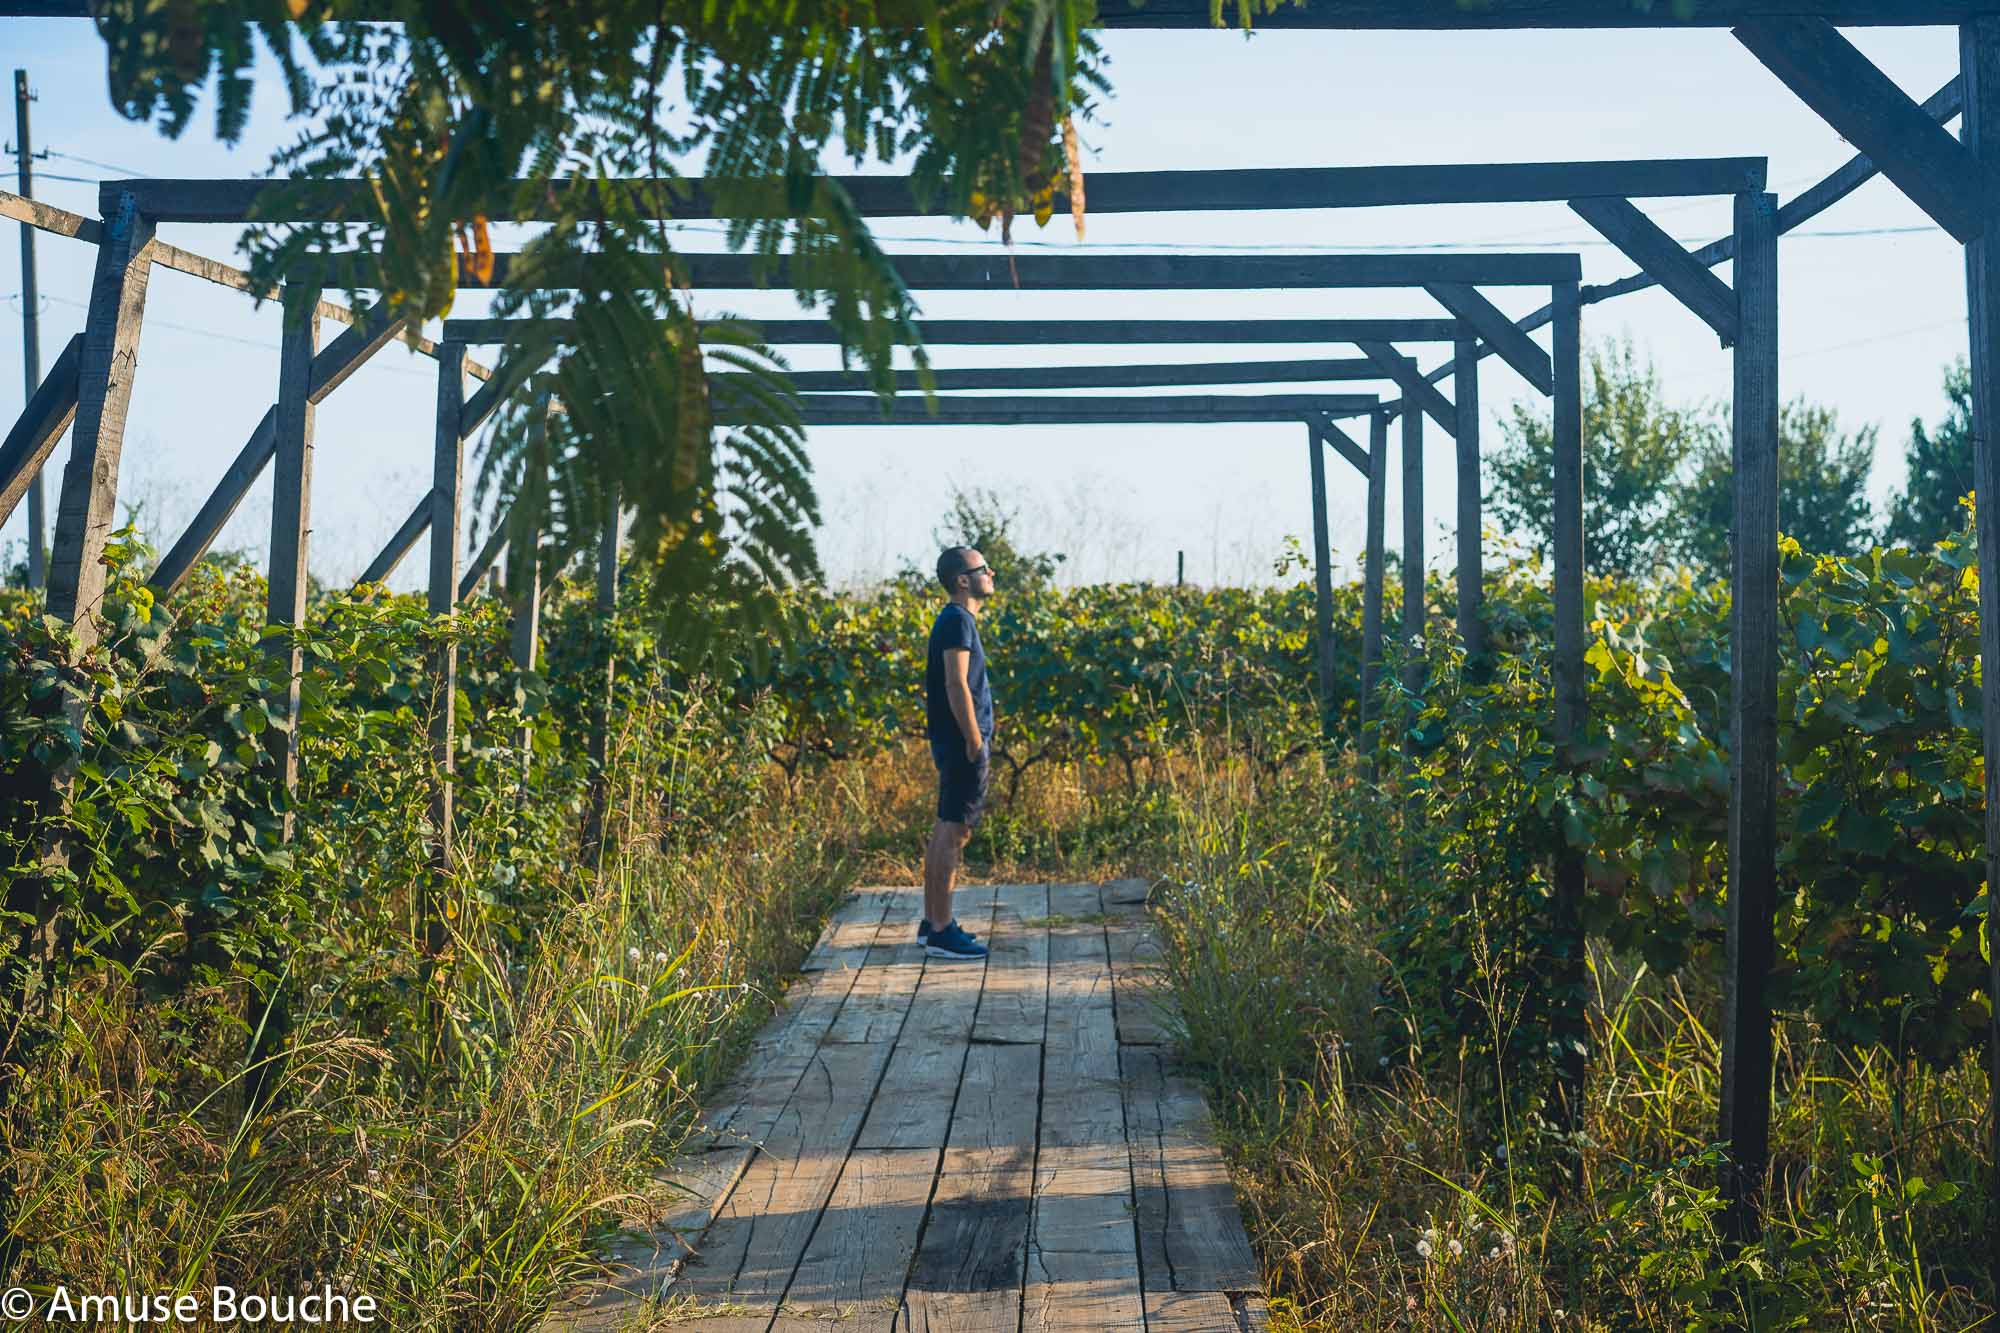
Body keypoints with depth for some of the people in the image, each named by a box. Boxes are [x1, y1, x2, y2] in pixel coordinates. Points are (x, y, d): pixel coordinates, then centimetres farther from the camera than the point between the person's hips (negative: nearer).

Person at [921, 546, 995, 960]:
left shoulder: (957, 620, 18)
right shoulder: (958, 621, -14)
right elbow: (956, 685, -21)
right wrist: (975, 743, -19)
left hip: (955, 743, 11)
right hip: (962, 743, -11)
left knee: (947, 831, 14)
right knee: (953, 832, -8)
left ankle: (933, 921, 21)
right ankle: (941, 931, -5)